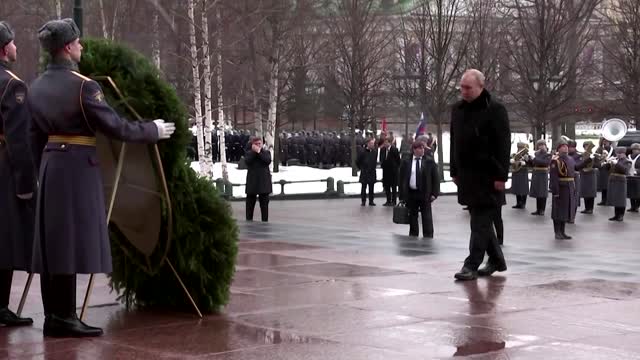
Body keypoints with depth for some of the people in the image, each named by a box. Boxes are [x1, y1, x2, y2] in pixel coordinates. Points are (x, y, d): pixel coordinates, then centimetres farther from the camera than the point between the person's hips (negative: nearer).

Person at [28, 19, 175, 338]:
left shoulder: (37, 86, 8)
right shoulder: (83, 85, -15)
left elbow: (36, 136, 15)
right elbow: (115, 128, -13)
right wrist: (153, 130, 0)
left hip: (50, 164, 8)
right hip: (77, 165, -8)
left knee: (51, 242, 9)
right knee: (71, 241, -6)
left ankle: (53, 315, 14)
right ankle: (63, 317, -5)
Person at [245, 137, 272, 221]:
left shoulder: (266, 152, 8)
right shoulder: (249, 153, 8)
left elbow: (268, 161, -12)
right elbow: (247, 161, -12)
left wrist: (259, 152, -12)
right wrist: (254, 151, -11)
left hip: (264, 182, 0)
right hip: (252, 182, 0)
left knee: (264, 204, 2)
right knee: (250, 204, 4)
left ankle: (265, 221, 6)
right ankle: (249, 221, 9)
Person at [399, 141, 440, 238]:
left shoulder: (429, 161, 1)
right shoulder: (406, 162, 3)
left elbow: (435, 178, 0)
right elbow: (402, 178, 6)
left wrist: (434, 193, -6)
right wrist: (403, 194, 1)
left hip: (425, 193, -2)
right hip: (411, 193, 2)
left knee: (426, 216, -2)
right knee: (412, 216, 9)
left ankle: (428, 236, 2)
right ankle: (413, 236, 19)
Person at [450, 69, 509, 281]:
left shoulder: (495, 110, -10)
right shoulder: (457, 109, 11)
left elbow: (503, 145, -13)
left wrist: (501, 175, -17)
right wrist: (455, 171, 16)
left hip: (487, 176, -7)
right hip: (466, 174, 7)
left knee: (481, 222, -6)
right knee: (481, 220, 13)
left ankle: (472, 265, -4)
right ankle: (496, 260, 24)